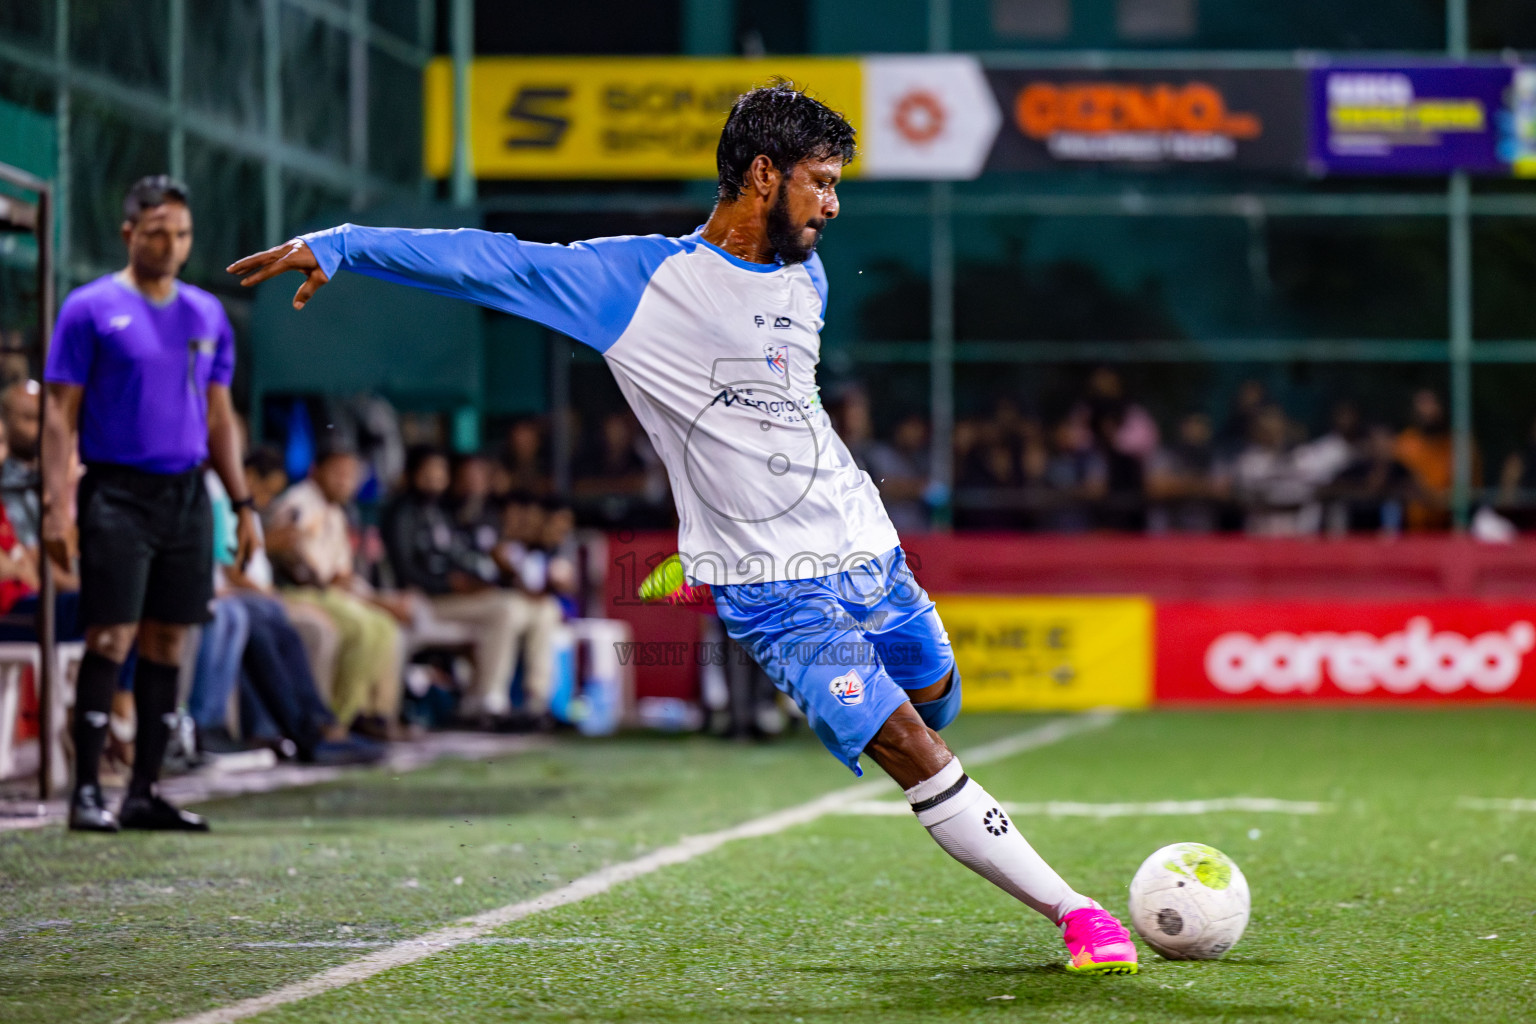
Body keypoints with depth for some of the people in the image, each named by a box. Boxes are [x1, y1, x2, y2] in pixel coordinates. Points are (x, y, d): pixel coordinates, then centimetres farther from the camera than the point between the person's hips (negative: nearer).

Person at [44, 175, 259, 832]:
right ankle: (87, 793, -5)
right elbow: (61, 415, -4)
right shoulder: (91, 309, -2)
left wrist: (243, 505, 13)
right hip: (118, 493, -5)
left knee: (168, 642, 5)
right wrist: (55, 507, -12)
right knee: (111, 638, -9)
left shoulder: (207, 315, 13)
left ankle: (143, 793, 10)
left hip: (188, 496, 5)